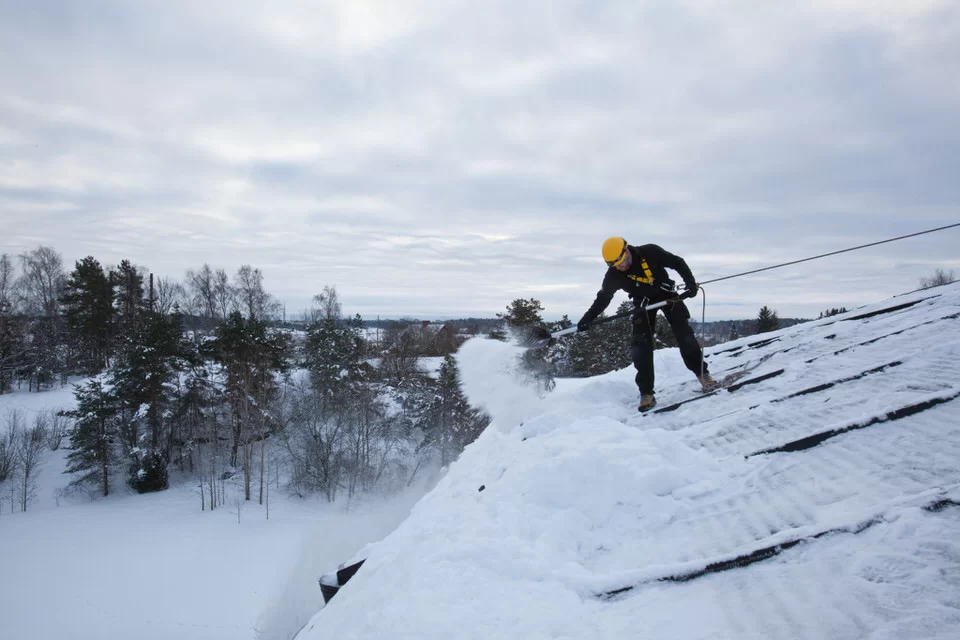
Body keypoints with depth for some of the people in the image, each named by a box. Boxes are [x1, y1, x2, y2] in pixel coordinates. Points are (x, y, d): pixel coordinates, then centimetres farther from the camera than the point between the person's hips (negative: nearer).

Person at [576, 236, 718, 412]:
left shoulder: (650, 253, -24)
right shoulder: (613, 275, -19)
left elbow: (677, 263, -12)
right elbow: (602, 299, -7)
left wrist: (690, 282, -21)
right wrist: (587, 319, -16)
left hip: (666, 294, -1)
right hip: (643, 302, 1)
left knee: (684, 334, -9)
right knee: (640, 345, -12)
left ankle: (702, 374, 9)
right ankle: (646, 393, -7)